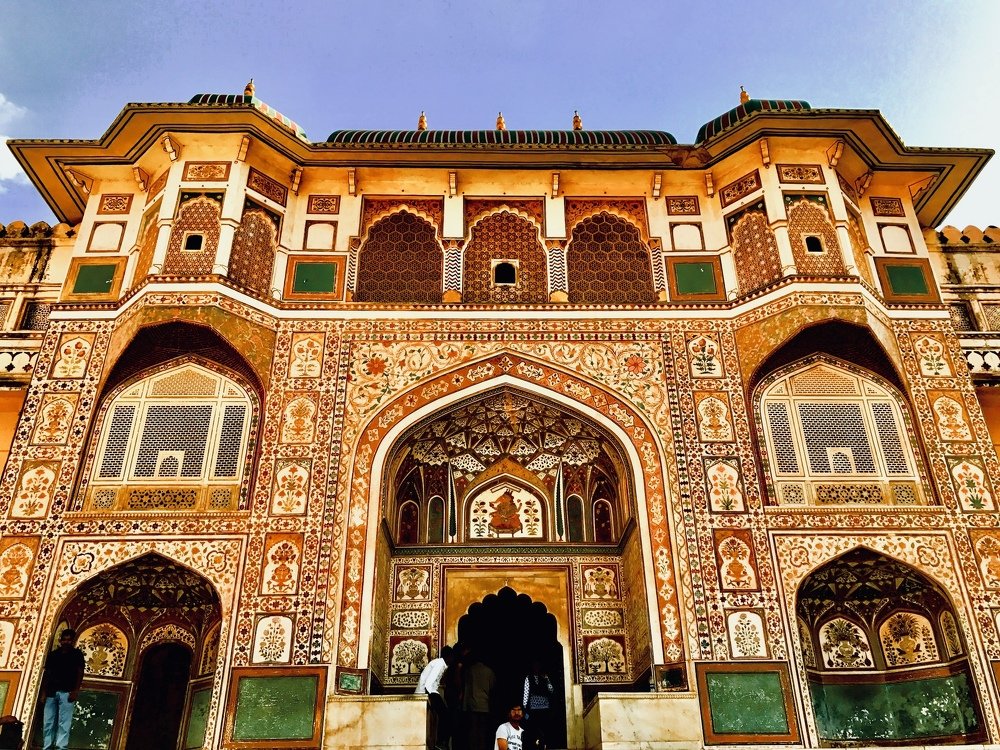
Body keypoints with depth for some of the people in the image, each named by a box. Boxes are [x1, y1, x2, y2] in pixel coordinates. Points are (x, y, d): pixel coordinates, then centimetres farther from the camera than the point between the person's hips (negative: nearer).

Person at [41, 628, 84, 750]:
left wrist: (76, 691, -9)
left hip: (67, 692, -4)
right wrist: (43, 691, 5)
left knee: (64, 723, -8)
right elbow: (46, 673, 14)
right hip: (52, 692, 4)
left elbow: (80, 673, 0)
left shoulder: (77, 654, 5)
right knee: (48, 723, 3)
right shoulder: (53, 654, 14)